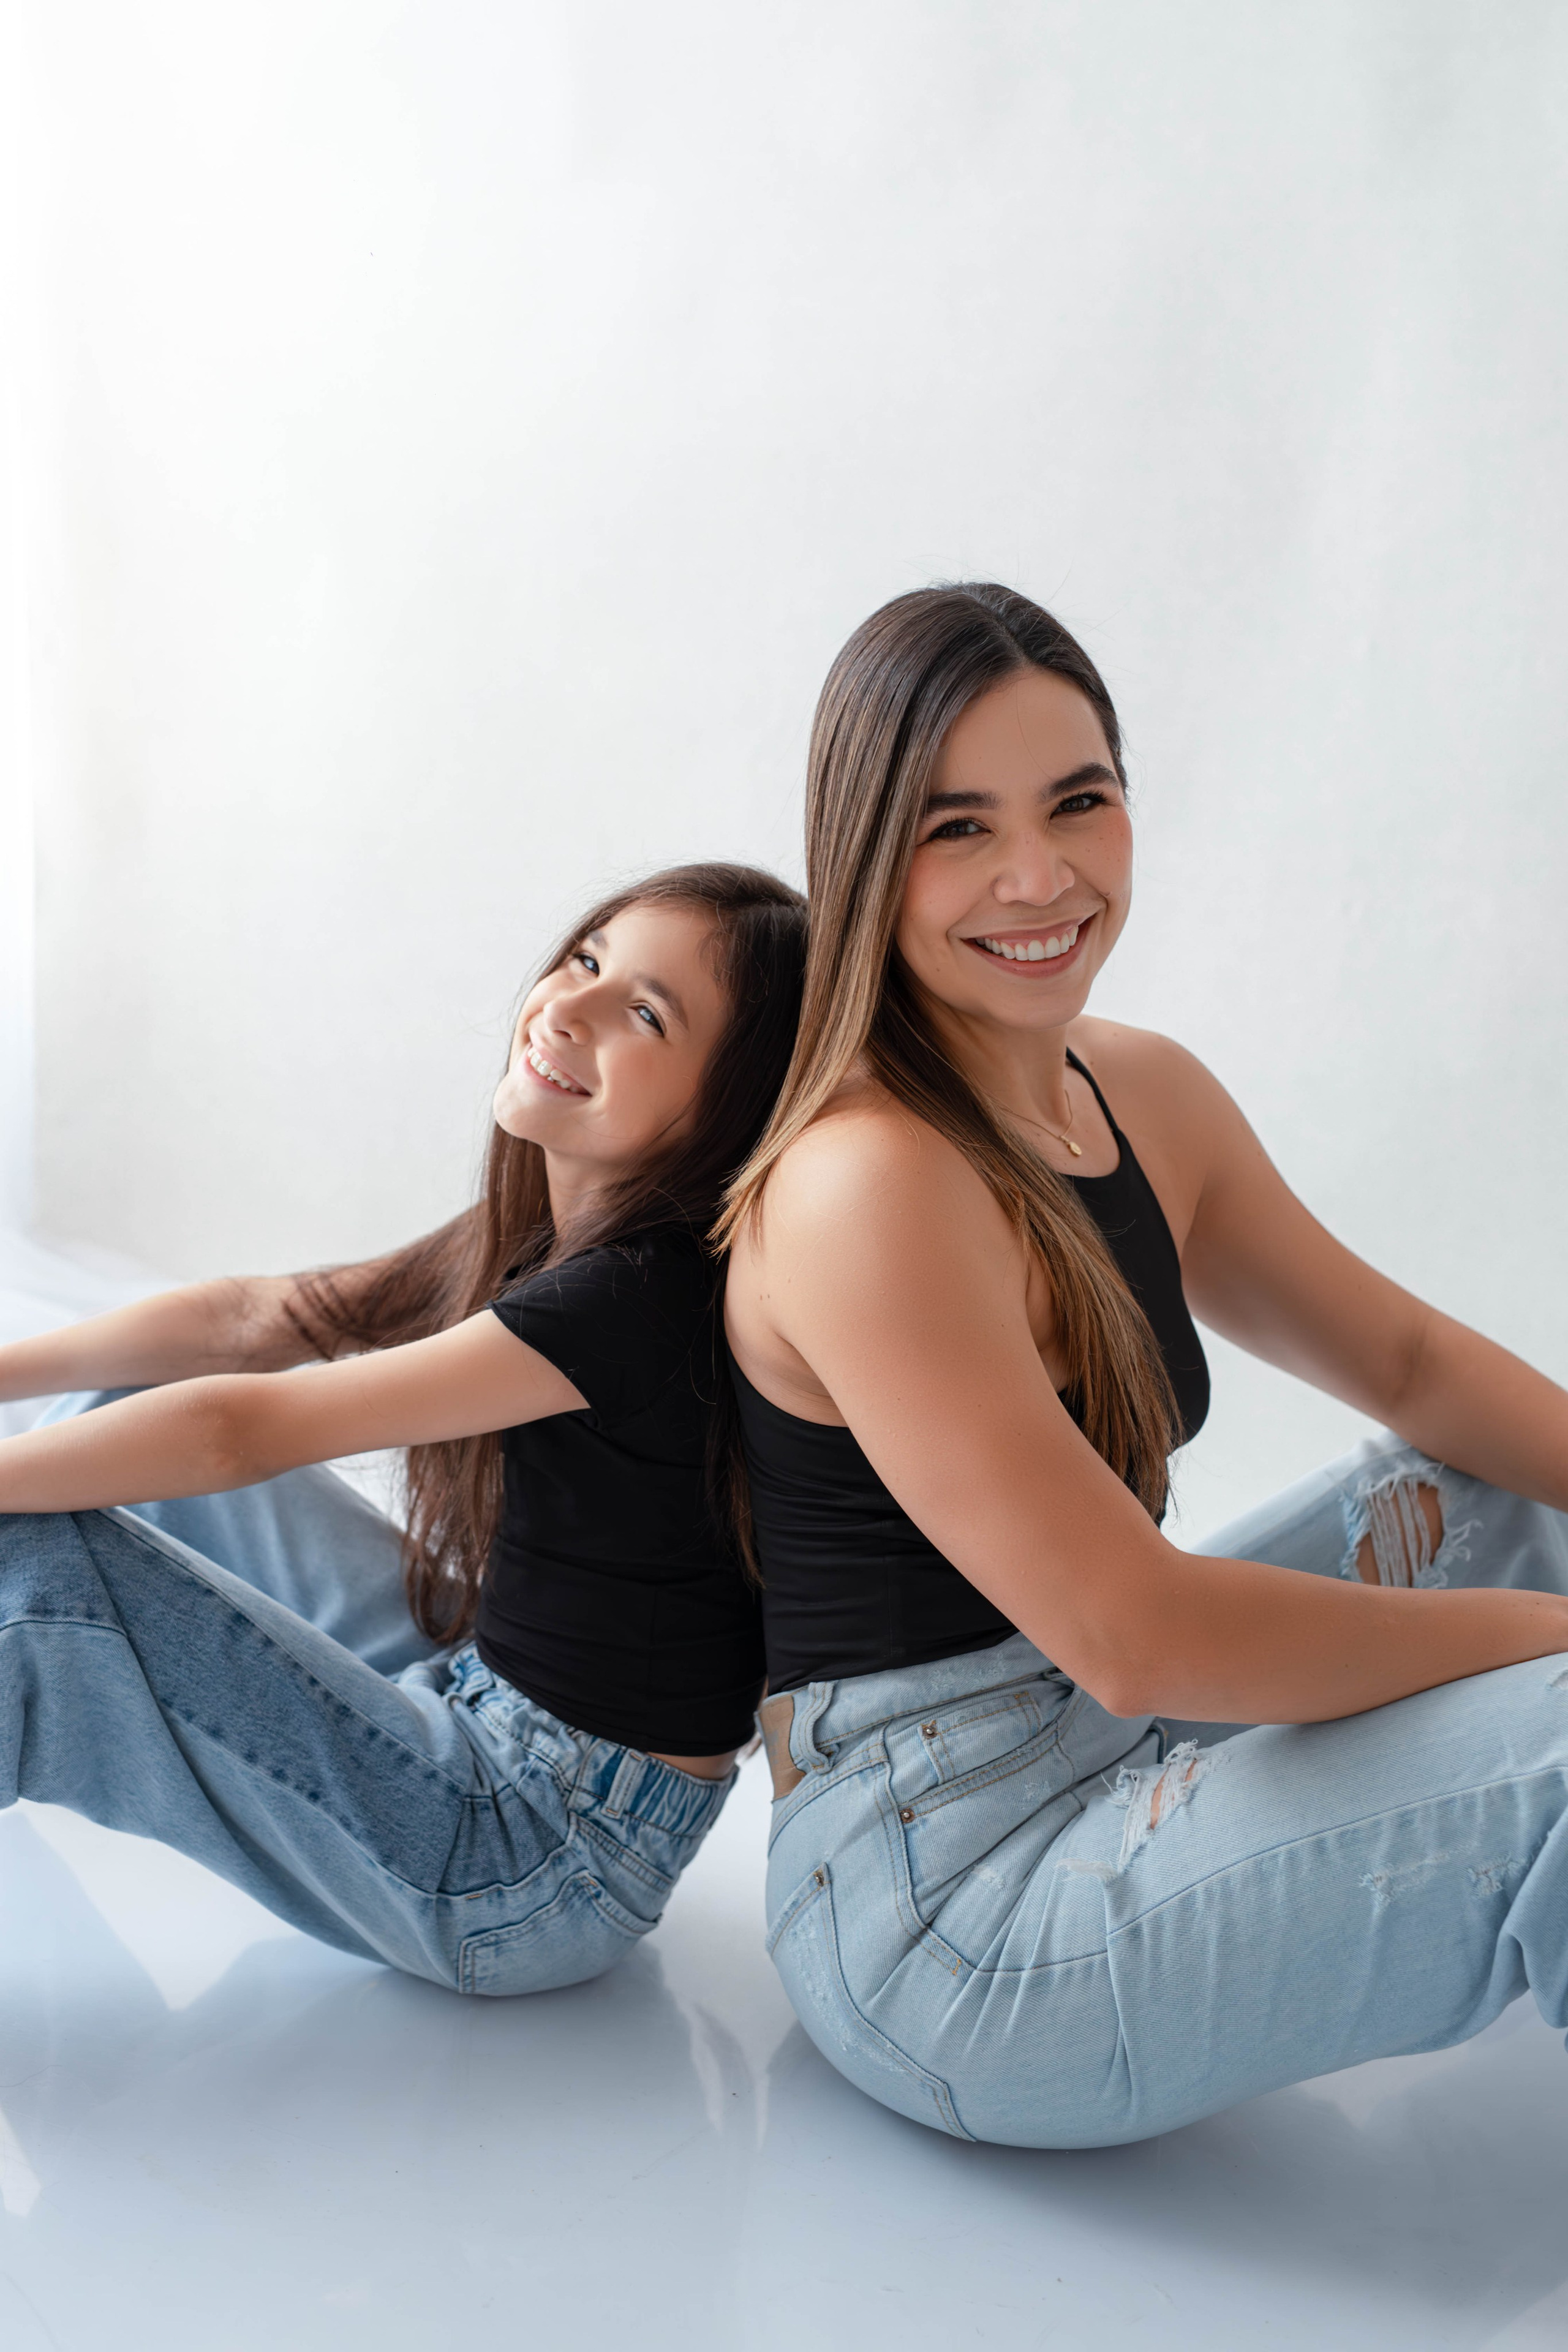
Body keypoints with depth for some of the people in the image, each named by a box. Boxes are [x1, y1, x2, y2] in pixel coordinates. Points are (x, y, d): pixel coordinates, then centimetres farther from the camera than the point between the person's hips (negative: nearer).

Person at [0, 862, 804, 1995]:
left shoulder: (647, 1295, -26)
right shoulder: (544, 1229, 2)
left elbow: (236, 1431, -25)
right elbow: (252, 1323, 9)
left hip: (539, 1874, -9)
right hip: (477, 1701, 9)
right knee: (138, 1431, 13)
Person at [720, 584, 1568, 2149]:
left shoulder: (1150, 1098, 5)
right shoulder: (866, 1184, -23)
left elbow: (1410, 1362, 14)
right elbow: (1131, 1639, -25)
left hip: (1097, 1775, 9)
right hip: (939, 1923, -9)